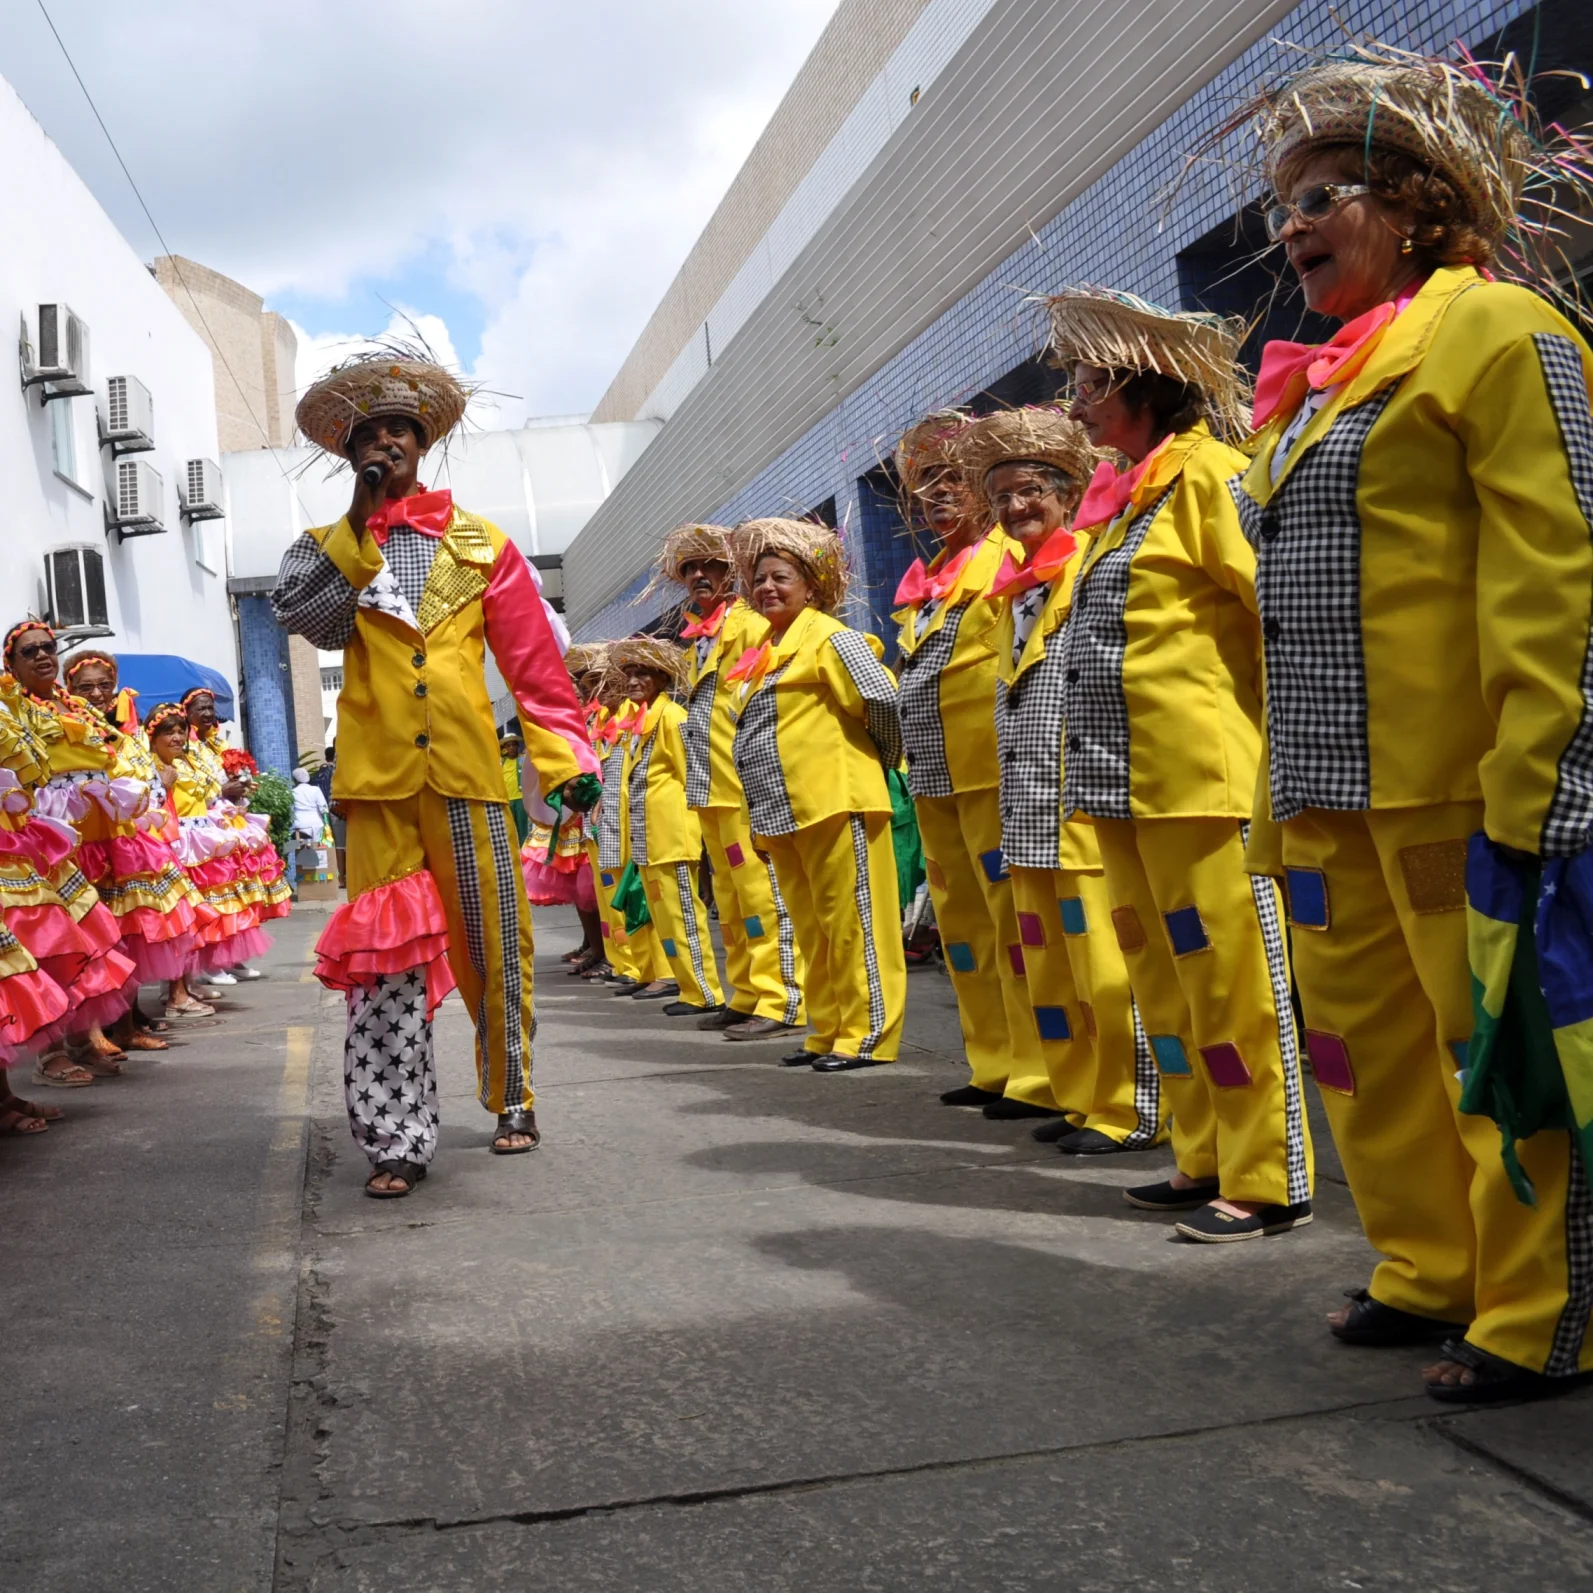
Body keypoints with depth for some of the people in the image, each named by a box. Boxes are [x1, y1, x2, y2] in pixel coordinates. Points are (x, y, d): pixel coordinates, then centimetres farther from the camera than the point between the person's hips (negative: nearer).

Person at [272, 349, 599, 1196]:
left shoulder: (481, 544, 11)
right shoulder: (329, 548, 15)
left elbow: (535, 662, 6)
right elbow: (297, 611, -7)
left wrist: (565, 757, -2)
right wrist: (359, 522, -6)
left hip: (468, 776, 0)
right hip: (377, 780, 0)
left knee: (492, 945, 6)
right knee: (384, 957, -2)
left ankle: (511, 1101, 25)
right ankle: (398, 1139, 2)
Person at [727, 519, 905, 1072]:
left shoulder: (830, 637, -7)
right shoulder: (760, 654, 19)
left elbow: (884, 699, -16)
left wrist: (882, 758, -2)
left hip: (835, 802, -9)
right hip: (781, 813, 9)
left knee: (852, 921, -4)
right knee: (811, 929, 13)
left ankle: (868, 1033, 2)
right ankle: (828, 1032, 22)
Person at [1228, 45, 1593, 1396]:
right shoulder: (1323, 381, 21)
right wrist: (1283, 784, 19)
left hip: (1452, 782, -9)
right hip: (1331, 787, 9)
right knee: (1368, 1038, 15)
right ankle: (1436, 1273, 30)